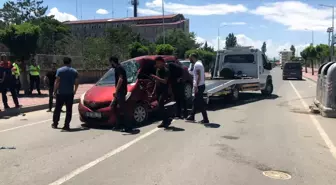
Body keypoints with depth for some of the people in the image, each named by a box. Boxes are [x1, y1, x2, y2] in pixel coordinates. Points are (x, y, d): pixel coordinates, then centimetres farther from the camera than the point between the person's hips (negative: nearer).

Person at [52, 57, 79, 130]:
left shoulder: (59, 70, -3)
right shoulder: (74, 71, 5)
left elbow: (57, 82, -8)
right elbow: (76, 83, 5)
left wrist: (54, 91, -3)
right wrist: (74, 91, 17)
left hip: (60, 93, -1)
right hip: (70, 93, 1)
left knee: (57, 109, 11)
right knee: (69, 110, 4)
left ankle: (55, 124, 20)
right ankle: (66, 125, 3)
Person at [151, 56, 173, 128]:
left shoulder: (166, 71, -9)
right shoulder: (158, 70, 16)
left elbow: (165, 81, -20)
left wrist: (156, 77, -23)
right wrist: (154, 91, 19)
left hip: (164, 91, -8)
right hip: (158, 91, 8)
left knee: (160, 105, -17)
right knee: (160, 106, 8)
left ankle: (166, 120, -6)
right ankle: (165, 121, 16)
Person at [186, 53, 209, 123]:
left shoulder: (197, 64, -14)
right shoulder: (199, 63, 18)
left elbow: (199, 76, -22)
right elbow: (203, 76, 20)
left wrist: (196, 86, -24)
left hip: (199, 86, -10)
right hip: (201, 85, 10)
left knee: (200, 103, -5)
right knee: (195, 102, 16)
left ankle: (205, 119, -1)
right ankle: (192, 116, 25)